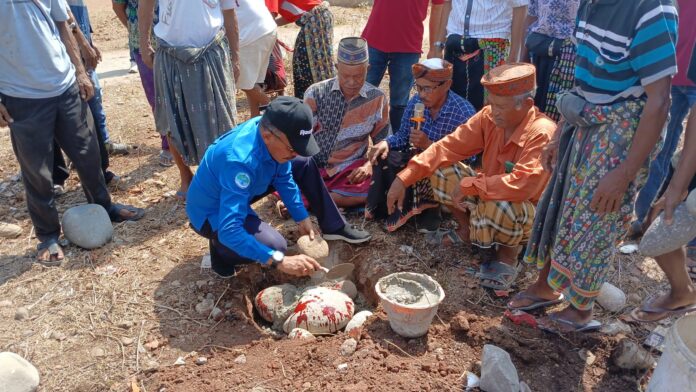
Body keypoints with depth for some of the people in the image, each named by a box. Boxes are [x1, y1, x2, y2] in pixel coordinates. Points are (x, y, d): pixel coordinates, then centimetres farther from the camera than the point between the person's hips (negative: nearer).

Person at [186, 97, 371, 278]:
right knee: (275, 246, -30)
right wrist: (280, 260, -44)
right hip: (212, 213, -8)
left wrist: (302, 218, -1)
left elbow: (283, 178, 2)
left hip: (238, 189, 8)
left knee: (304, 164, 2)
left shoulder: (269, 129, -16)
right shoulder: (240, 161, -39)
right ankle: (220, 248, -3)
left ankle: (334, 227, 12)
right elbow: (229, 231, -42)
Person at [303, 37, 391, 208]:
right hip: (313, 165, -2)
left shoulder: (377, 99, 0)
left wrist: (369, 165, -13)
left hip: (350, 169, 2)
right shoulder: (316, 93, -4)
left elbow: (383, 141, 7)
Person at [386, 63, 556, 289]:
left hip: (529, 214, -6)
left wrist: (470, 185, -32)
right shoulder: (489, 117, -10)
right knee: (442, 171, -9)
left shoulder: (543, 134, -29)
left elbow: (522, 185, -40)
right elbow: (449, 147, -13)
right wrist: (404, 178, -21)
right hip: (489, 196, 6)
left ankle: (509, 254, -5)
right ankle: (467, 230, 12)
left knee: (498, 205, -40)